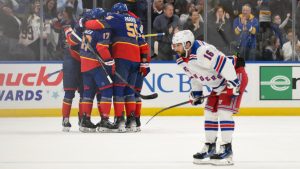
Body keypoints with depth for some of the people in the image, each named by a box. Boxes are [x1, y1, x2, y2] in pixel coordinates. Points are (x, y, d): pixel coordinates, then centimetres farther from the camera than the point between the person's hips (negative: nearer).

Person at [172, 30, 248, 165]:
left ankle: (227, 149, -12)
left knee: (224, 112, -17)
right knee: (210, 112, 9)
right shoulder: (182, 61, -1)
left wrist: (232, 83, -33)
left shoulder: (202, 51, -33)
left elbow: (224, 63, -34)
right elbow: (194, 75, 16)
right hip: (218, 86, 10)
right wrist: (195, 92, 12)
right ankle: (209, 147, 20)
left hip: (234, 76, -10)